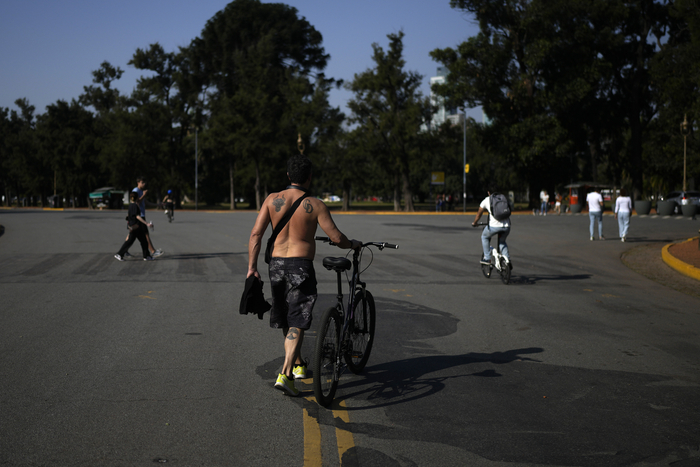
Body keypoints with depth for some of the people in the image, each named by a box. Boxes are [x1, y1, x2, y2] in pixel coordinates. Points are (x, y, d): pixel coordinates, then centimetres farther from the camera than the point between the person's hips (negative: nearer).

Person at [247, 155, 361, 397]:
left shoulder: (272, 199, 3)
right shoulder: (314, 204, -6)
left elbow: (256, 234, -3)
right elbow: (337, 238, -9)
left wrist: (252, 267, -1)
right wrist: (353, 244, 12)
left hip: (276, 265, 4)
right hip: (301, 266, -4)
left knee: (286, 320, 20)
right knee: (297, 323, -3)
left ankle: (298, 365, 36)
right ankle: (285, 375, -16)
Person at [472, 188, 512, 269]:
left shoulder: (486, 200, 14)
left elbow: (479, 213, 27)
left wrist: (474, 223, 44)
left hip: (494, 226, -4)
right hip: (507, 225, 4)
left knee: (484, 237, 25)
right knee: (502, 241, 30)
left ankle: (487, 258, 21)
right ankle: (507, 260, 15)